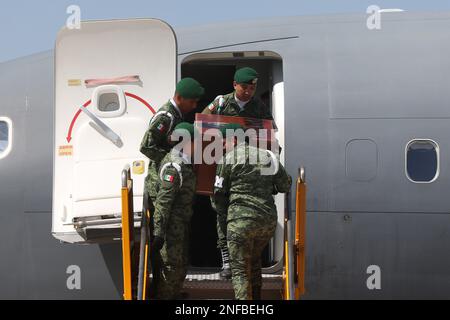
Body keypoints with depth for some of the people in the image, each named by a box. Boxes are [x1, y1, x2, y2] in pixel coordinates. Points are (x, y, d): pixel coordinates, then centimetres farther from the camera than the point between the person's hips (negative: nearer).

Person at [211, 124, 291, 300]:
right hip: (268, 220, 5)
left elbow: (219, 193, 1)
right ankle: (256, 297, 26)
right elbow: (285, 185, 17)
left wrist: (223, 216, 17)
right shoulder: (269, 156, 12)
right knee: (254, 261, 25)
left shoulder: (229, 158, -1)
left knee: (240, 269, -3)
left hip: (241, 220, -5)